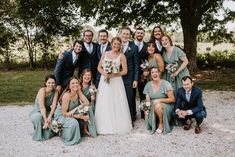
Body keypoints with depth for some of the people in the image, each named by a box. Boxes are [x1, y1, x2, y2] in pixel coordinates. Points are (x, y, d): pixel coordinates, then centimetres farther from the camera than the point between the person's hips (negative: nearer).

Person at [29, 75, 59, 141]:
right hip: (36, 112, -4)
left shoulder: (55, 92, -7)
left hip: (47, 112, 4)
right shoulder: (42, 90, -21)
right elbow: (42, 107, -28)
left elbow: (54, 106, -15)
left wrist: (49, 117, -31)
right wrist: (45, 120, -36)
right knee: (38, 117, -38)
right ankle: (38, 136, -14)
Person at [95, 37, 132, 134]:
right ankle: (105, 127, 12)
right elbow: (99, 67, 11)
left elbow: (125, 71, -3)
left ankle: (119, 126, 11)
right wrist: (104, 73, -9)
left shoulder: (121, 56, 1)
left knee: (117, 104, -2)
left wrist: (113, 74, -13)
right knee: (104, 104, 2)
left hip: (116, 81, -2)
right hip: (104, 81, 3)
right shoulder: (105, 54, 10)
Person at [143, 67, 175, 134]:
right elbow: (148, 100, 3)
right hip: (152, 107, 4)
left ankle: (161, 124, -11)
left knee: (158, 106, -35)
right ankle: (155, 125, 4)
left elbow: (172, 99, -12)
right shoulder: (148, 85, 3)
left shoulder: (165, 84, -10)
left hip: (166, 106, -3)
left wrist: (159, 100, -21)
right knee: (148, 114, -28)